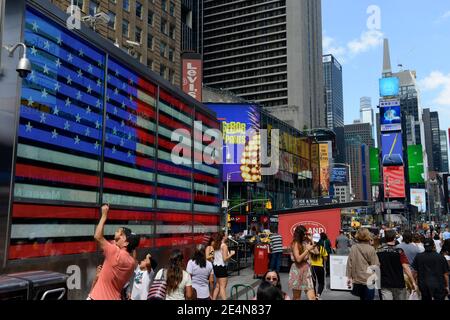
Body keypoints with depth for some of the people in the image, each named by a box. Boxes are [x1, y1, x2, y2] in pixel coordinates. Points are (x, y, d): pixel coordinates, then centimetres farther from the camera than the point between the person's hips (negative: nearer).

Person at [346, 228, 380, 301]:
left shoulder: (353, 248, -3)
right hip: (368, 280, -4)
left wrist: (349, 276, 9)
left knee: (362, 297, 21)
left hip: (357, 279, 4)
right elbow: (375, 265, -10)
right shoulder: (370, 249, -13)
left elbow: (349, 263, 0)